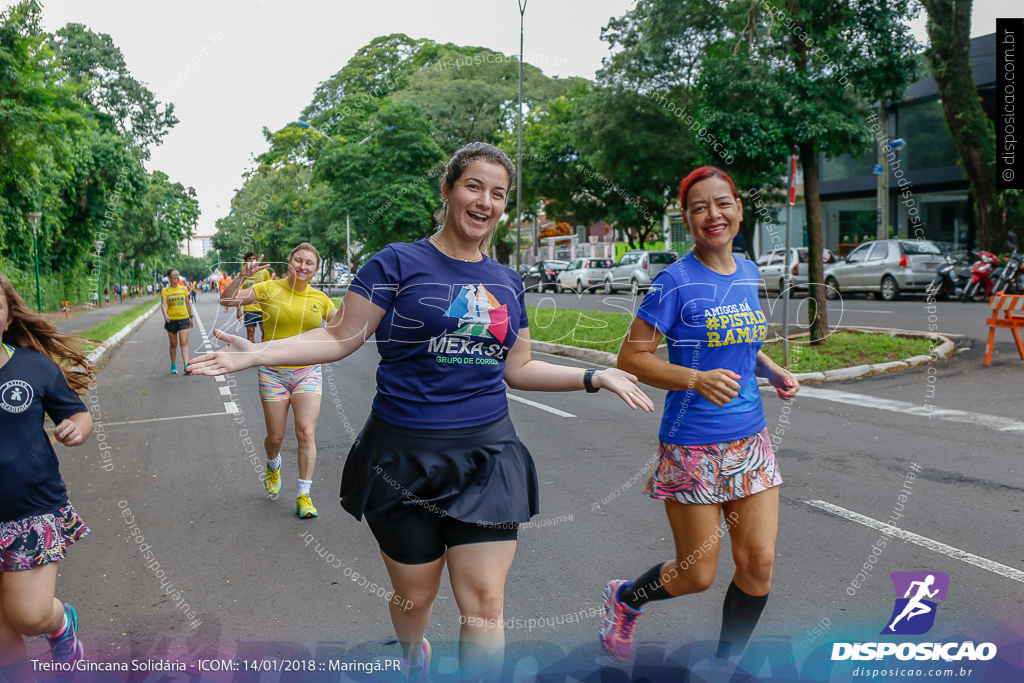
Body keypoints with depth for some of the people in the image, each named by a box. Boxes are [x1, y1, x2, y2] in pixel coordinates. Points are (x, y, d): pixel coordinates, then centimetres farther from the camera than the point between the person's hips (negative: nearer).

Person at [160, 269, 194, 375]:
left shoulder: (184, 288, 6)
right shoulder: (165, 290, 0)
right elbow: (163, 304, -13)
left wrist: (190, 316, 16)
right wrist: (165, 314, -30)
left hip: (184, 318, 0)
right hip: (171, 320, 0)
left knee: (184, 343, -10)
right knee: (173, 344, 8)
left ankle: (186, 366, -17)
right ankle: (173, 366, 23)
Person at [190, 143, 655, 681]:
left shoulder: (506, 283, 10)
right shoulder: (397, 264, -4)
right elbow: (341, 338, -5)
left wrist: (595, 377, 11)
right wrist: (258, 353, -17)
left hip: (486, 455, 3)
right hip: (405, 457, -3)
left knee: (484, 605, 0)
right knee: (414, 597, 14)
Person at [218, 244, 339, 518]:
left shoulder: (320, 299, 3)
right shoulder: (269, 288, -4)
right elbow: (226, 300, -7)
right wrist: (242, 276, -21)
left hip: (308, 373, 1)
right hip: (273, 372, -1)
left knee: (306, 432, -11)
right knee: (275, 437, 7)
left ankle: (304, 497, -1)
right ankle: (273, 466, 44)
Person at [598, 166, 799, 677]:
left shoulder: (748, 273, 7)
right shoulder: (676, 281, -13)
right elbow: (630, 357, -13)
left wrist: (773, 371, 5)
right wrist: (697, 378, -25)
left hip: (750, 438, 6)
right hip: (692, 444, -6)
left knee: (758, 563, 6)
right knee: (698, 575, 5)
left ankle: (724, 664, 30)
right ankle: (624, 599, 37)